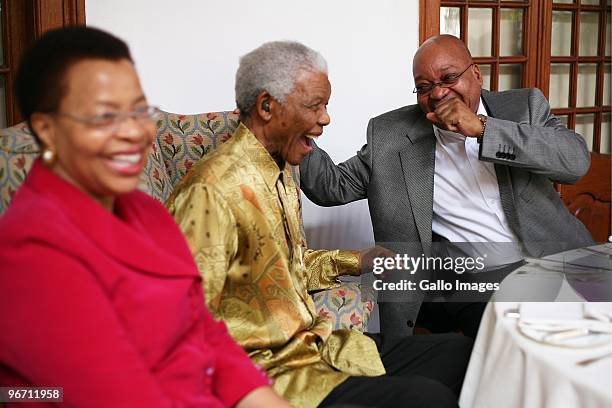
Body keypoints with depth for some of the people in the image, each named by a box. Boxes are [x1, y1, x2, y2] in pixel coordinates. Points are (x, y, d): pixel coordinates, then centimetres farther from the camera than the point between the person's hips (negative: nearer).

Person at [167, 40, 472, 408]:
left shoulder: (281, 173, 12)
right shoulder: (215, 190, -21)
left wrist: (353, 262, 13)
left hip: (314, 347, 10)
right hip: (271, 374, -10)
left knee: (458, 352, 5)